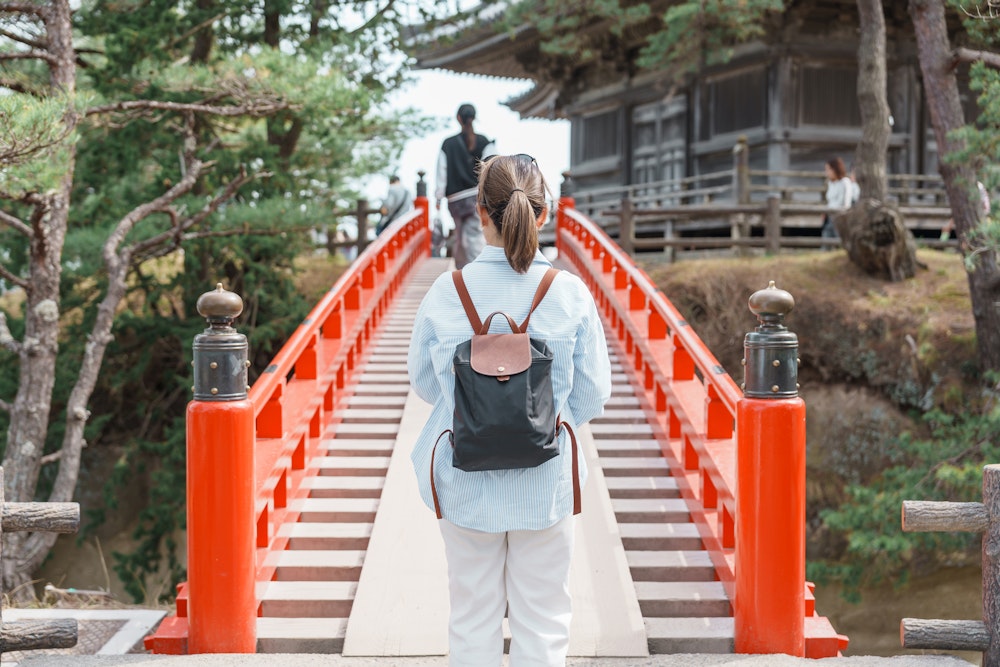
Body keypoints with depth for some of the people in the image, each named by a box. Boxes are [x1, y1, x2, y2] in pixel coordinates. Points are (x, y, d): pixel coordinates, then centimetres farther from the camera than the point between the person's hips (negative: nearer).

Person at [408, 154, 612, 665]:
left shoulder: (446, 292, -11)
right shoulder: (571, 293, -11)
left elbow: (422, 380, 2)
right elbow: (593, 393, -3)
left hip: (466, 481, 1)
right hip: (547, 483, 0)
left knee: (472, 621, 15)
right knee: (542, 622, 13)